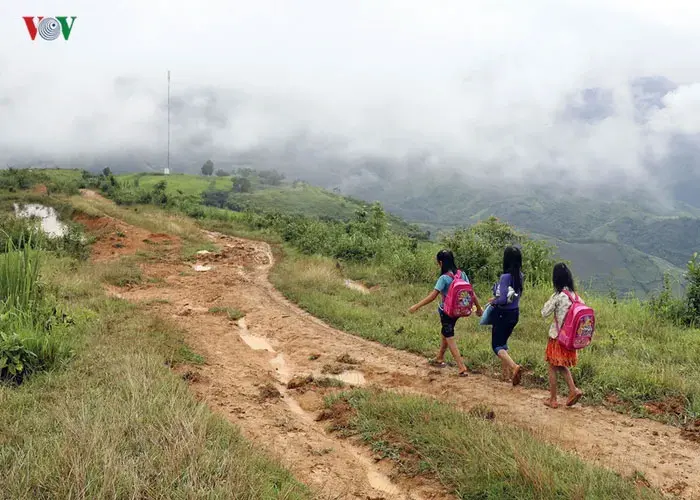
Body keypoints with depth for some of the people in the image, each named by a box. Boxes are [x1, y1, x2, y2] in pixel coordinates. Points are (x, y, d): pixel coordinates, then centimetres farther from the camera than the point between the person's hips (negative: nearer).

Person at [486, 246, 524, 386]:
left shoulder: (505, 277, -23)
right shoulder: (520, 276, 1)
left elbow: (503, 299, -27)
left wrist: (493, 301, -8)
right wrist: (497, 298, 9)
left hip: (503, 315, -7)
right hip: (515, 313, 7)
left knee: (496, 345, 3)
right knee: (503, 342, 25)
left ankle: (514, 366, -18)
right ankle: (505, 367, 30)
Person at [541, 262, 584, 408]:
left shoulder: (558, 296, -18)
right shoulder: (575, 295, 0)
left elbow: (544, 313, -11)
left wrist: (550, 300, -2)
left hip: (557, 336, -6)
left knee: (553, 367, 8)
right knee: (562, 366, 23)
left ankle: (553, 399, 14)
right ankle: (573, 390, 8)